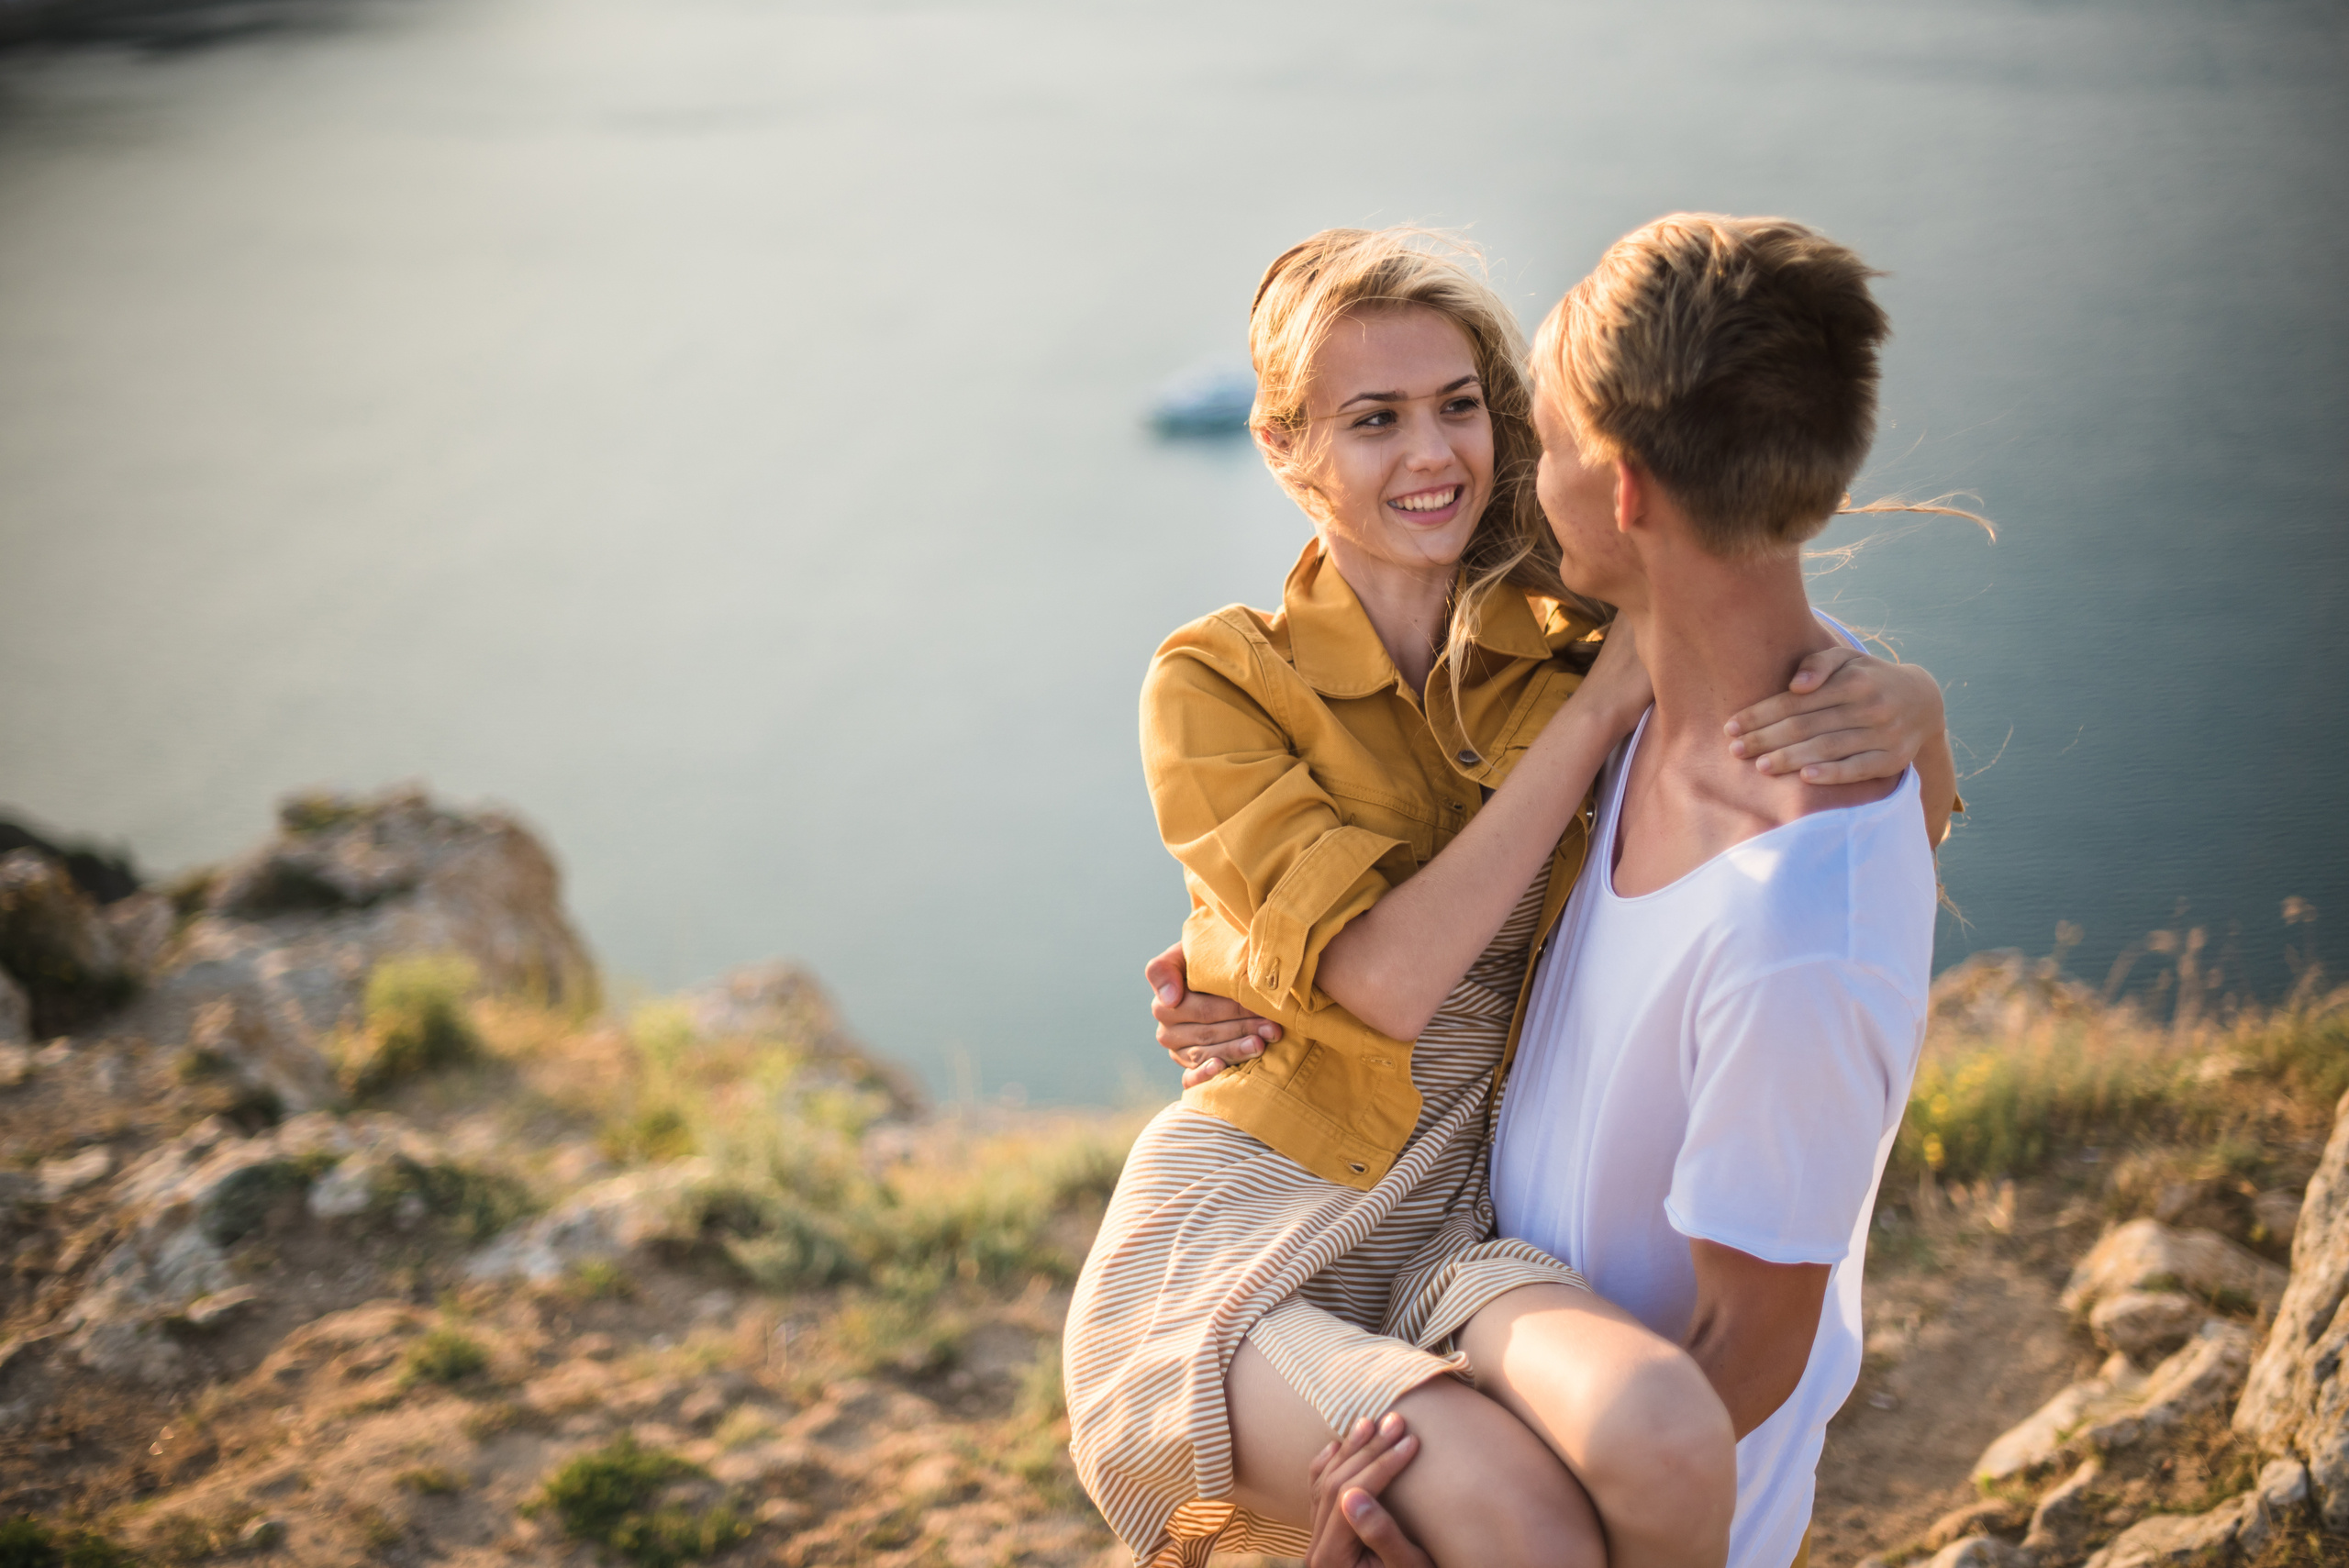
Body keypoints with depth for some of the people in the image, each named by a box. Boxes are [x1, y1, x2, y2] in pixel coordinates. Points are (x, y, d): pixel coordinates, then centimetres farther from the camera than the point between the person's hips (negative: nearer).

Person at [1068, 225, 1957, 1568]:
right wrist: (1598, 711, -14)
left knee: (1664, 1438, -33)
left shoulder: (1569, 648, 6)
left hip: (1463, 1232, 3)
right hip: (1245, 1227, -3)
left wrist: (1902, 708, -14)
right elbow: (1384, 977, -16)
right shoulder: (1216, 686, -4)